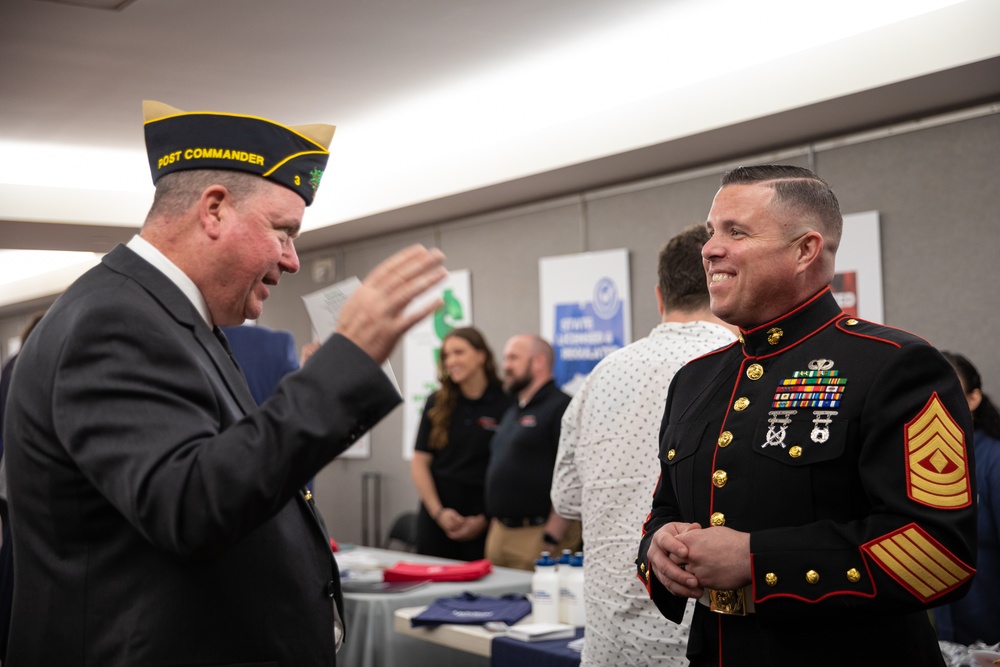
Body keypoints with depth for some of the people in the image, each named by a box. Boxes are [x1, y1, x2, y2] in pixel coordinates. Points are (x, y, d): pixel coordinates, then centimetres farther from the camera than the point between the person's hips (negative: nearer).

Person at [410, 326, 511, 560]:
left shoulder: (504, 404, -5)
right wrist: (438, 512, -5)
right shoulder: (437, 403, 6)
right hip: (436, 517, 3)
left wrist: (485, 520, -7)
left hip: (485, 521, -3)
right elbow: (419, 462, 5)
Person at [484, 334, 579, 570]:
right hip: (500, 533, 9)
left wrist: (552, 537, -20)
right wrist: (495, 521, 17)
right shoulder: (512, 413, 20)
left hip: (537, 536, -9)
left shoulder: (561, 408, -10)